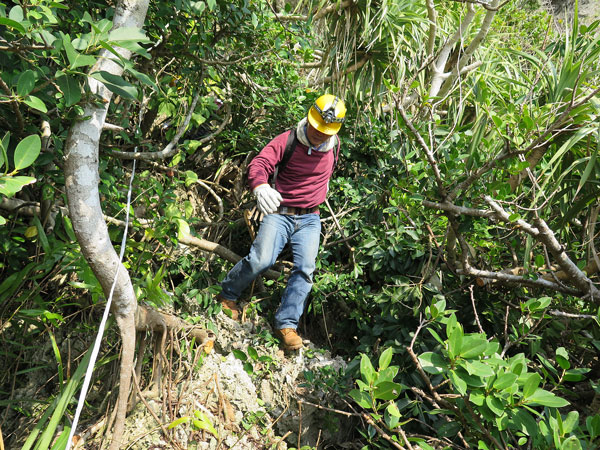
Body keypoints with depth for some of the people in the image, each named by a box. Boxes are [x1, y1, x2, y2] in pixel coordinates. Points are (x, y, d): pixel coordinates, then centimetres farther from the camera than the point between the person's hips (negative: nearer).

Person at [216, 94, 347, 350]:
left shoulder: (334, 145, 6)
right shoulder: (287, 141, -9)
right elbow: (259, 164, -24)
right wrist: (260, 186, -45)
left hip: (310, 219, 4)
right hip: (279, 213, -3)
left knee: (305, 268, -14)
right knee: (261, 260, -22)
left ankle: (286, 324, -4)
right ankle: (227, 295, 6)